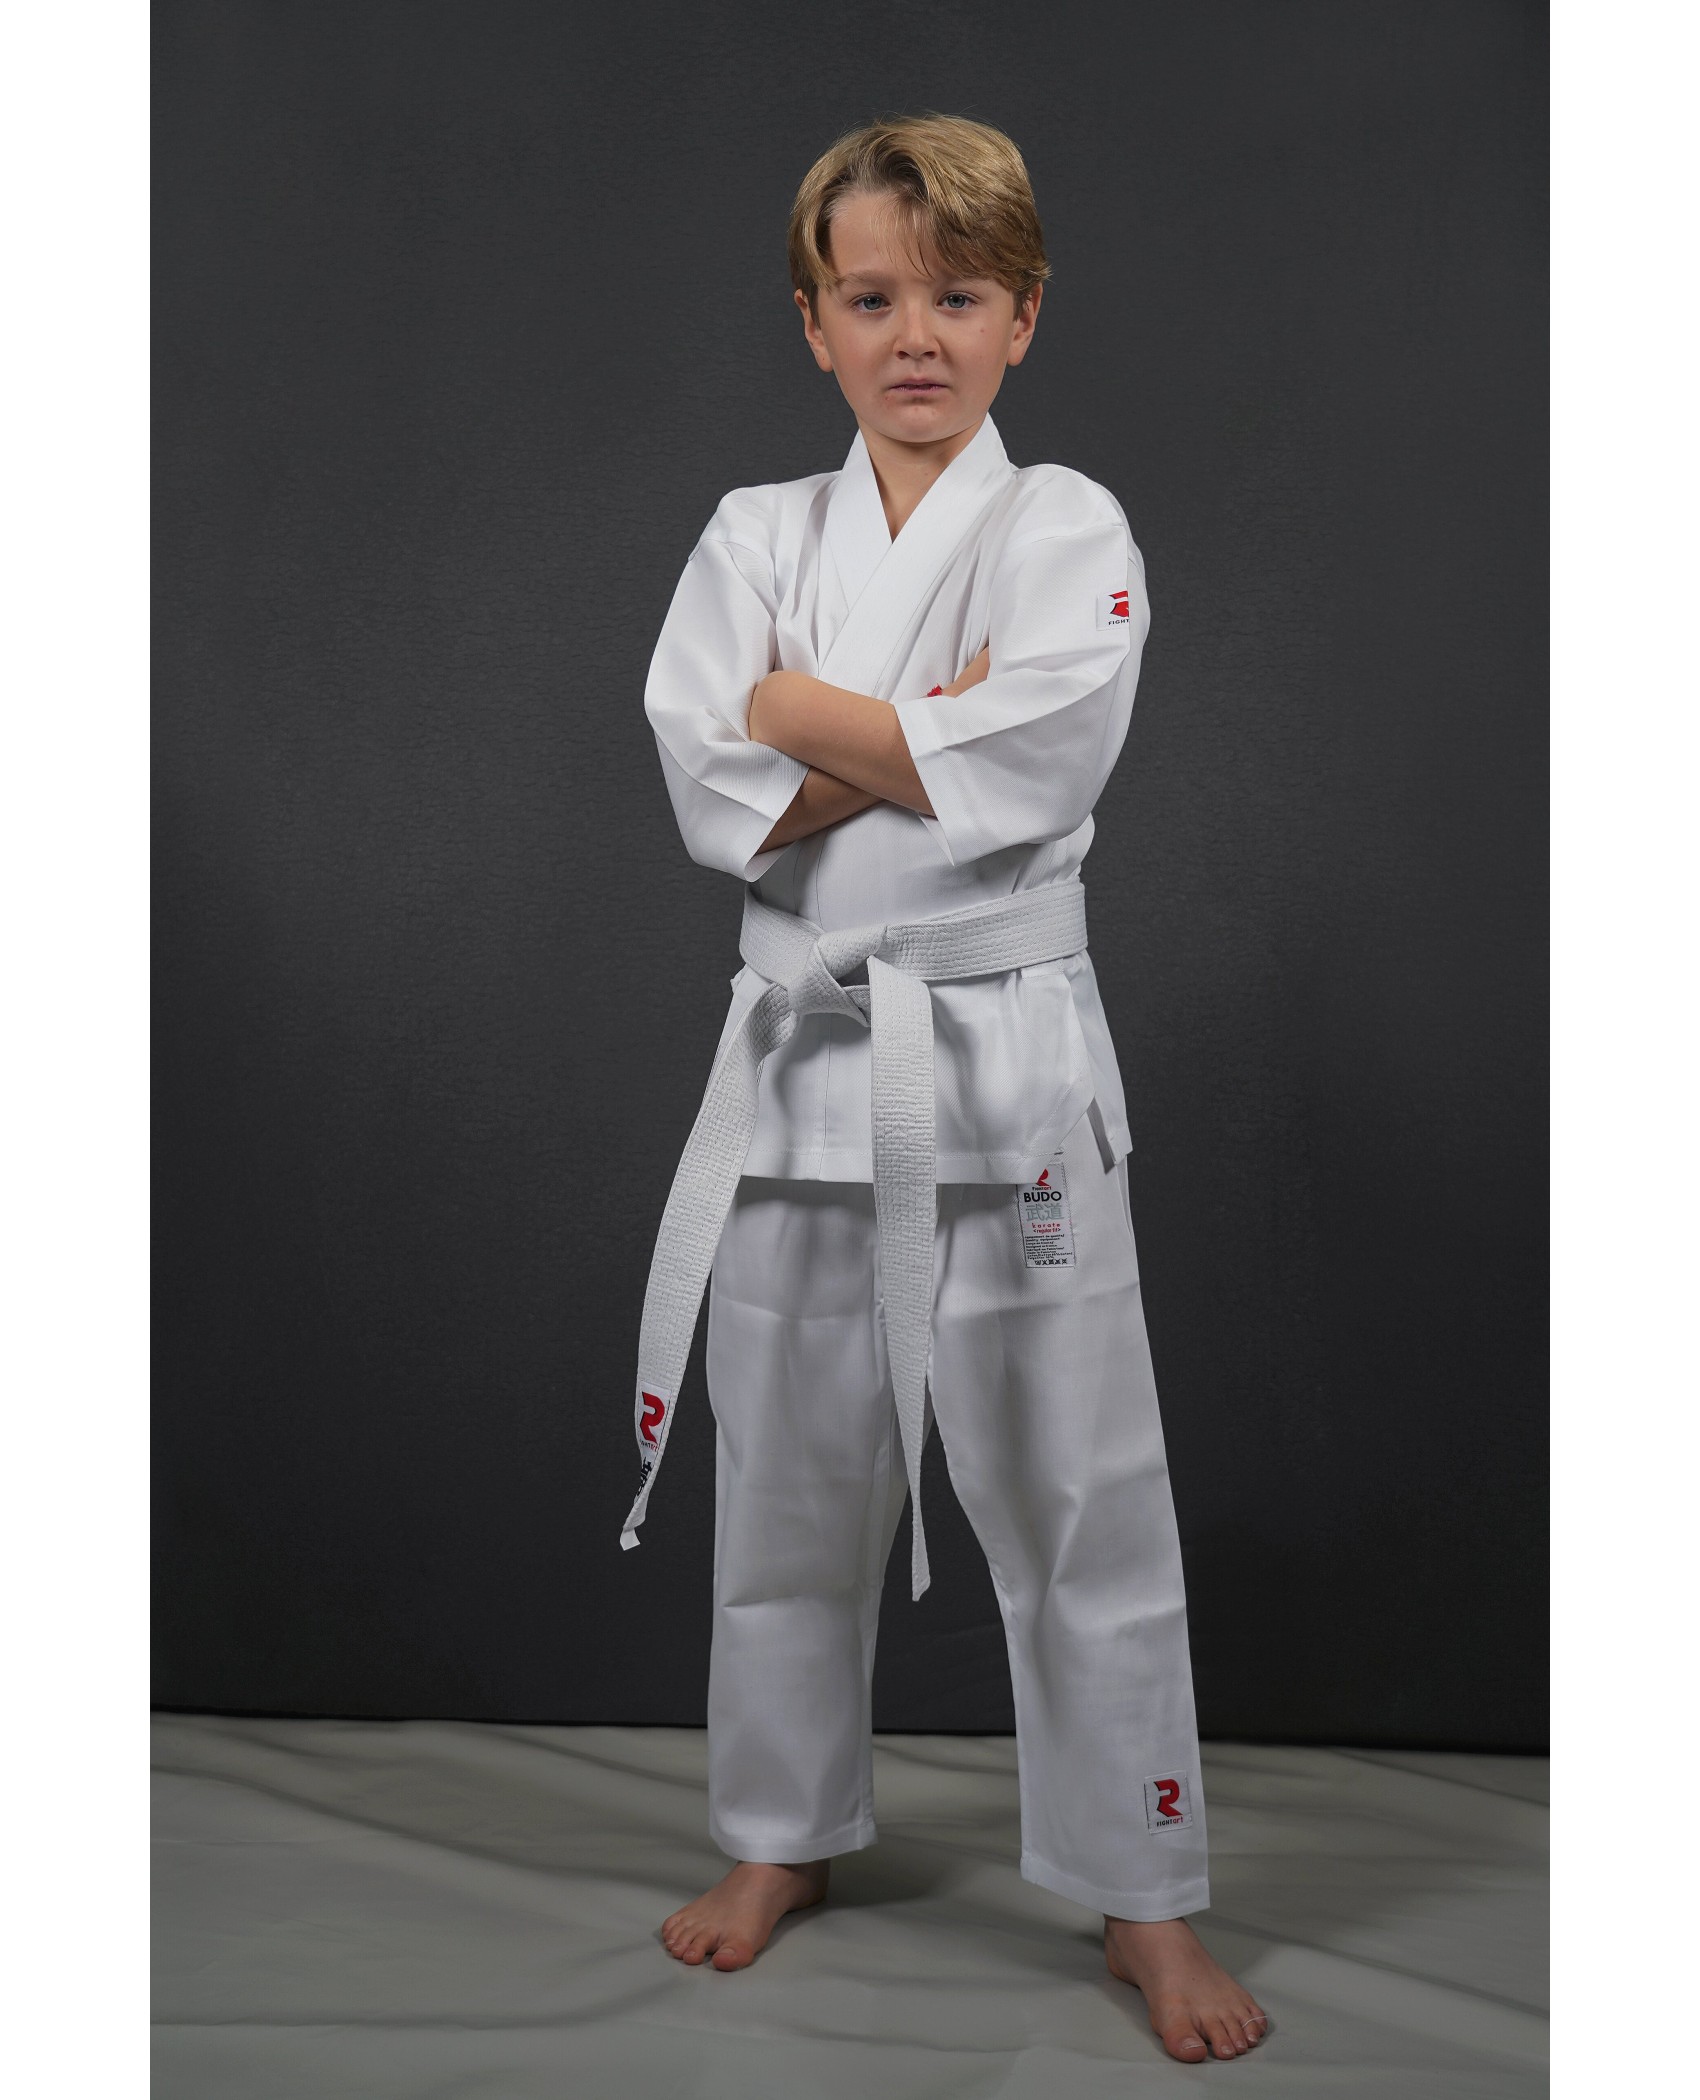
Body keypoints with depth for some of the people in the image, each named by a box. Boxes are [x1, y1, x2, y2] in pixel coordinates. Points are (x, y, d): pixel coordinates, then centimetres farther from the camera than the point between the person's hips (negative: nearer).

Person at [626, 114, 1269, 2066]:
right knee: (786, 1488, 15)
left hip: (1009, 1060, -3)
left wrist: (801, 711, -12)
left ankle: (1145, 1900, 23)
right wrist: (928, 730, -16)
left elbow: (1020, 771, -19)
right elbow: (717, 795, -7)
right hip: (804, 1057, 3)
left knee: (1079, 1503, 4)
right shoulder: (754, 535, 7)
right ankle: (786, 1831, 37)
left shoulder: (1069, 529, -2)